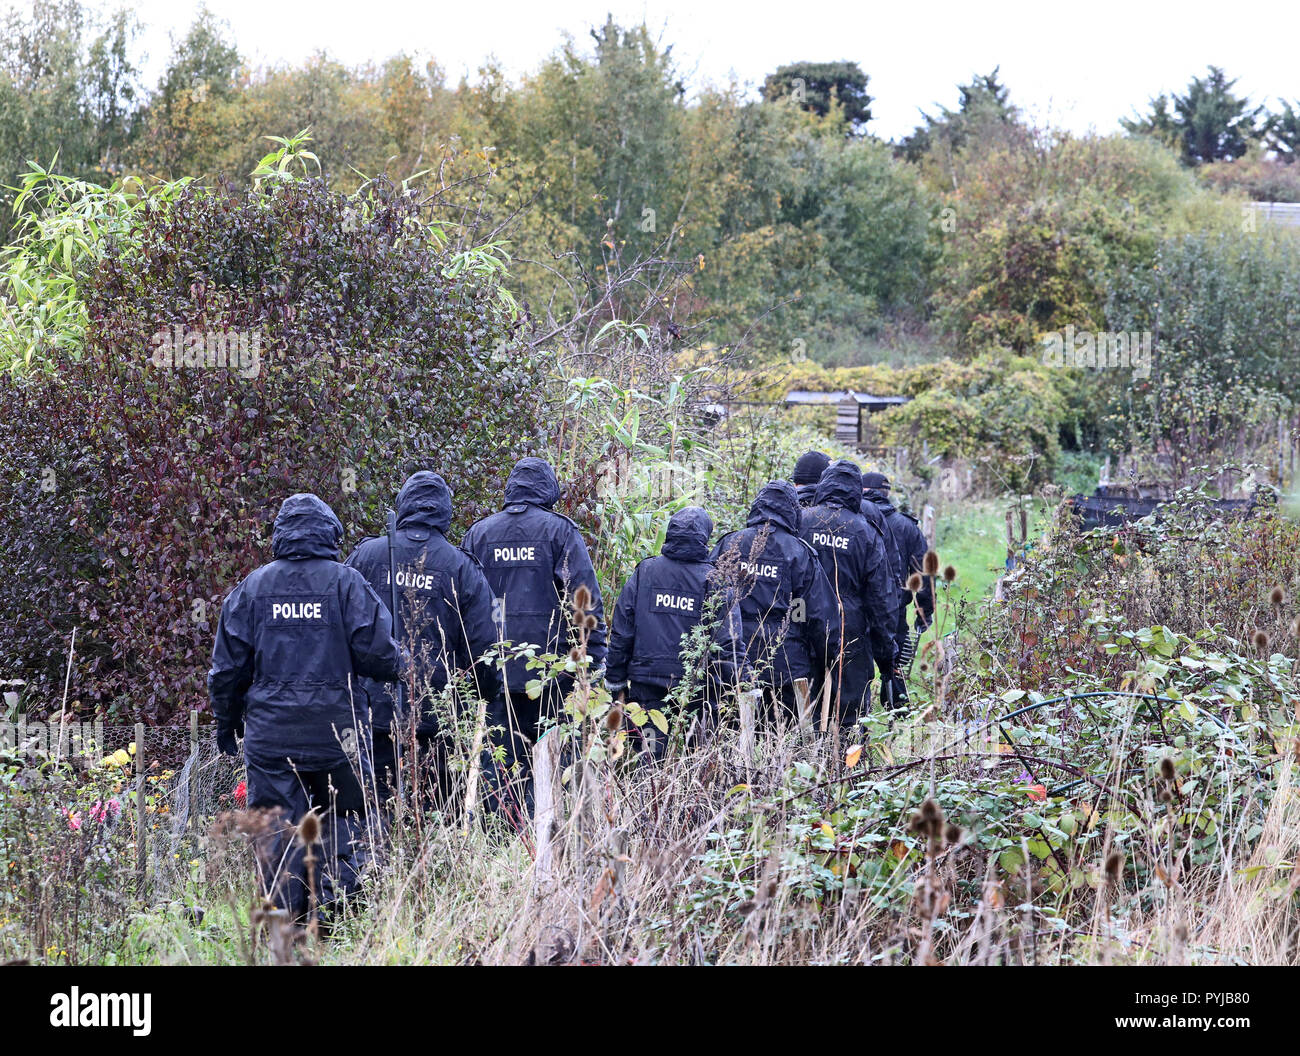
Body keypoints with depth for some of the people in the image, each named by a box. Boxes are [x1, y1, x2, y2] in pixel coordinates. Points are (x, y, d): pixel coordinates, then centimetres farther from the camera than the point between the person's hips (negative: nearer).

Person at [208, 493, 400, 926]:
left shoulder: (253, 586, 4)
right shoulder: (346, 582, -3)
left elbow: (227, 667, 7)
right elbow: (377, 653, -7)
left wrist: (226, 725, 20)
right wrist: (395, 668, 16)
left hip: (271, 737, 1)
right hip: (338, 734, -1)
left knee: (277, 831, 4)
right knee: (342, 826, 9)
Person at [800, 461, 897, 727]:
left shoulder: (800, 522, -1)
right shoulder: (867, 534, 0)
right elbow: (881, 598, 3)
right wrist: (886, 654, 9)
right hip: (851, 633, -1)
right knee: (852, 709, 3)